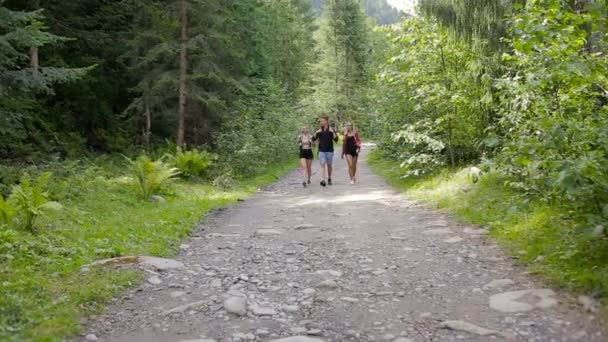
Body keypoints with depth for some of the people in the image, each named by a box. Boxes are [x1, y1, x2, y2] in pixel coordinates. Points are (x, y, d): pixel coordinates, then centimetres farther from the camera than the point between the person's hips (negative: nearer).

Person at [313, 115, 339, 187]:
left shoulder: (331, 130, 0)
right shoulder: (319, 131, 7)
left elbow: (336, 140, -7)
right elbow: (313, 139, 3)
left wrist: (333, 132, -21)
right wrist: (316, 133, -14)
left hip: (329, 150, -1)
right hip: (321, 151, 1)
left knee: (329, 165, 8)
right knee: (322, 164, -11)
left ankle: (329, 179, 24)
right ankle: (324, 179, -19)